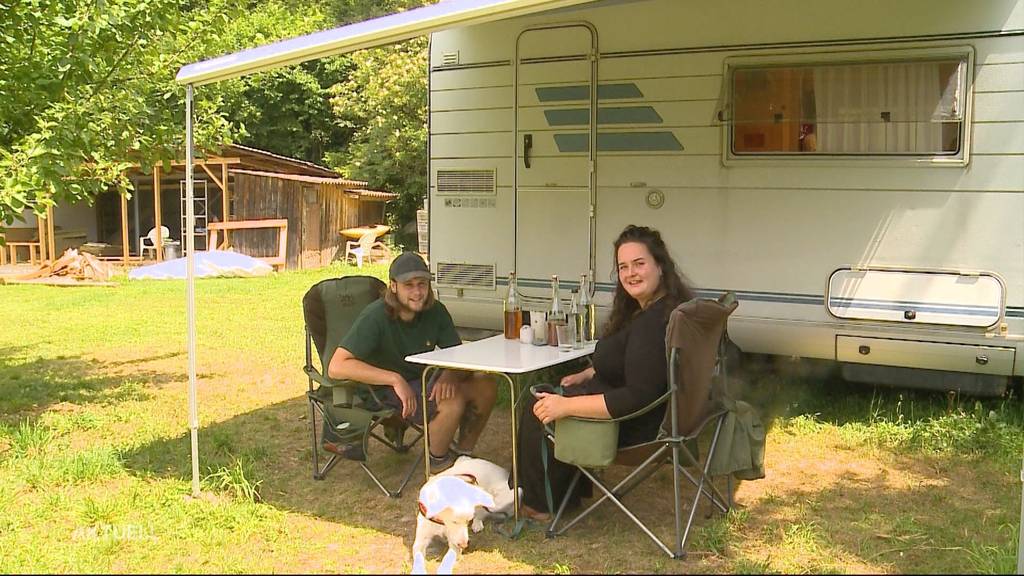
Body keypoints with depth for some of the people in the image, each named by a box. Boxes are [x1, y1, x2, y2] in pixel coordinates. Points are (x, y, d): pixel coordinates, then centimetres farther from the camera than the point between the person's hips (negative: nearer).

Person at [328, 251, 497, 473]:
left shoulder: (435, 312, -6)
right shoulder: (376, 317, -24)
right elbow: (336, 366, -33)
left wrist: (450, 375, -29)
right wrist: (395, 379, -38)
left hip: (421, 382, 7)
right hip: (381, 391, -7)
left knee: (486, 386, -10)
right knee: (453, 401, -29)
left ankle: (462, 452, 10)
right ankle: (438, 463, -3)